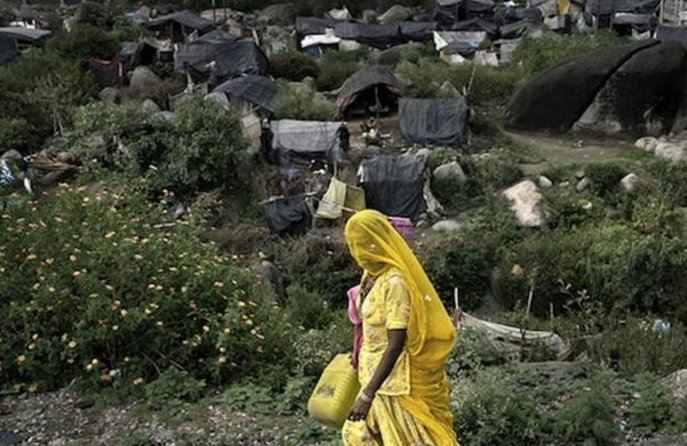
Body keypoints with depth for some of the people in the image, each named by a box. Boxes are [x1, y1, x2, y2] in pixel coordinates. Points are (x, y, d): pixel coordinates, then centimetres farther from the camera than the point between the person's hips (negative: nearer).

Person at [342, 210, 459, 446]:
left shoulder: (395, 282, -24)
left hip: (396, 379, -9)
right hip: (375, 372, 9)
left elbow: (395, 346, -27)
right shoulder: (372, 273, 2)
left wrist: (367, 394, -30)